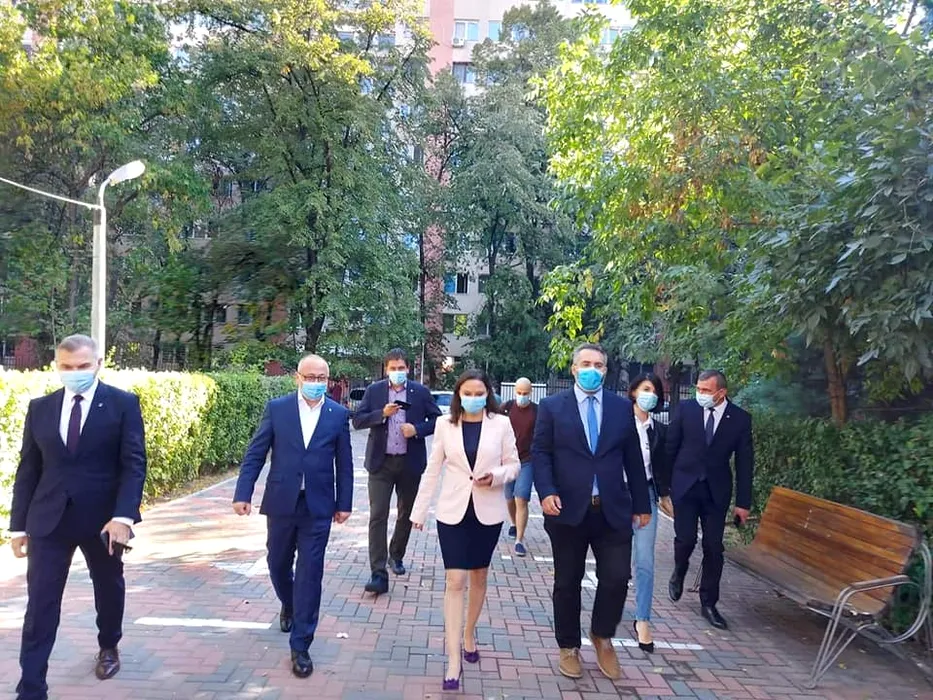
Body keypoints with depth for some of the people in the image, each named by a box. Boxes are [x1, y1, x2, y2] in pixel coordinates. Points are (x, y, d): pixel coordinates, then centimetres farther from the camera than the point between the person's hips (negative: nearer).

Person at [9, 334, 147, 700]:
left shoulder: (123, 403, -6)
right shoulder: (40, 407, 4)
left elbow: (134, 464, -11)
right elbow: (28, 470, 7)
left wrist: (123, 516, -21)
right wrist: (19, 523, 4)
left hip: (104, 518, -1)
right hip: (48, 519, 2)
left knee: (109, 587, 19)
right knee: (40, 603, 0)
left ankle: (108, 647, 44)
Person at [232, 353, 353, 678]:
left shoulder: (339, 414, -1)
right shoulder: (277, 408, -1)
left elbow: (344, 463, 3)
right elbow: (255, 453, -2)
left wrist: (344, 503, 3)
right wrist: (243, 493, -8)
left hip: (318, 507, -1)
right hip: (281, 502, 1)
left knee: (310, 574, 1)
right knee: (278, 565, 17)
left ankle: (300, 647, 12)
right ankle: (289, 605, 49)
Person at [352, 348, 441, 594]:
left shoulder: (421, 392, 2)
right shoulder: (374, 391, 3)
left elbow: (437, 419, 4)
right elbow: (357, 420, -2)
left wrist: (417, 429, -14)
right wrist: (382, 414, -18)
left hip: (410, 463, 1)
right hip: (381, 463, -1)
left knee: (406, 515, 15)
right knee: (378, 516, -8)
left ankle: (396, 556, 38)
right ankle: (379, 574, -6)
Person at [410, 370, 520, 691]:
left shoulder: (501, 424, -3)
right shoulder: (445, 425, -1)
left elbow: (514, 465, 2)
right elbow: (433, 470, 3)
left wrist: (496, 476, -19)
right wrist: (419, 511, 2)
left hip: (488, 512, 1)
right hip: (452, 511, -1)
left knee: (479, 577, 16)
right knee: (455, 582, -4)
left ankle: (470, 634, 39)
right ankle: (454, 661, 0)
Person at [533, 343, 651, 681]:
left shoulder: (622, 407, 6)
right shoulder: (552, 407, 0)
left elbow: (633, 458, 9)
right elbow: (540, 453, -2)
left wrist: (642, 503, 10)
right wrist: (546, 492, -16)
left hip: (613, 510, 2)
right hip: (568, 509, -1)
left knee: (617, 578, 0)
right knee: (567, 583, 9)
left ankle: (602, 637, 29)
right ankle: (569, 647, 29)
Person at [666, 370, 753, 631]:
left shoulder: (740, 418, -4)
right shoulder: (686, 409, -5)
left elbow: (744, 462, 1)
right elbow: (670, 447, 1)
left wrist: (743, 502, 0)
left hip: (716, 490, 1)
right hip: (685, 484, -1)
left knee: (713, 547, 2)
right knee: (686, 539, -6)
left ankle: (708, 603, 17)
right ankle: (679, 573, 27)